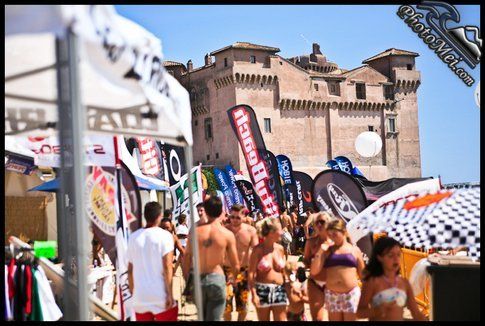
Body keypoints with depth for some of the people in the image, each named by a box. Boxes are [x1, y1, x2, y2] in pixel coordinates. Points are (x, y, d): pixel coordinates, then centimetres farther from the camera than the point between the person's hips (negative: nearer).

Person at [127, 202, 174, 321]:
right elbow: (167, 267, -11)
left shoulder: (134, 237, 6)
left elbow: (130, 269, 9)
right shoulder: (164, 235, -5)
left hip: (140, 297, 4)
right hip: (160, 296, -4)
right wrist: (169, 294, -10)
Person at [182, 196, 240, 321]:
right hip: (217, 278, -2)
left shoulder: (195, 231, -1)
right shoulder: (228, 234, -6)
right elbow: (235, 266, -2)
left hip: (198, 279, 3)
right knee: (214, 318, 3)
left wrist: (187, 281, 13)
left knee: (202, 317, 22)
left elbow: (186, 260, 1)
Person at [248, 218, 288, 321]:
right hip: (262, 290, -4)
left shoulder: (280, 249, 5)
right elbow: (251, 273, -11)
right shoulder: (258, 250, -9)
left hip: (279, 290, 4)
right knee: (263, 319, 9)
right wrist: (254, 294, -18)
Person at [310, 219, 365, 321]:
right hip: (332, 294, 1)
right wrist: (320, 251, -4)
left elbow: (362, 274, 9)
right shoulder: (328, 250, 7)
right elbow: (314, 271, -2)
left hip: (351, 294, -1)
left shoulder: (354, 250, 5)